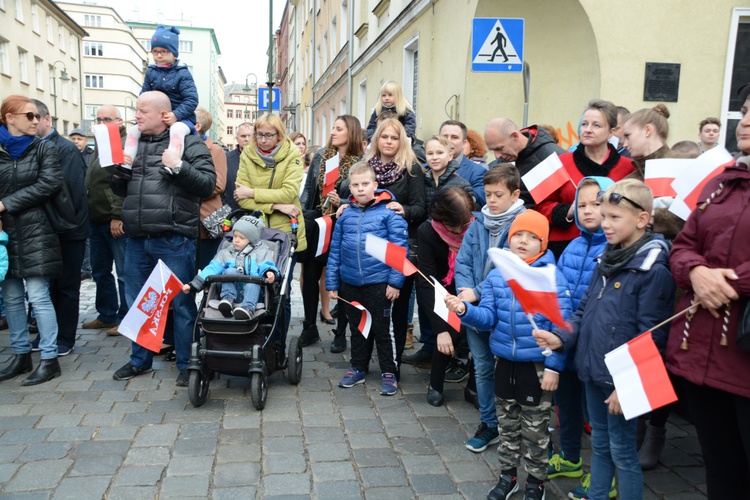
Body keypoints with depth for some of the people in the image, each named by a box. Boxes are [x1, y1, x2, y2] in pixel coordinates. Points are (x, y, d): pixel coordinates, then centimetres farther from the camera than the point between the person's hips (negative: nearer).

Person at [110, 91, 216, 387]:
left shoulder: (189, 143, -2)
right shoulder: (133, 144, 15)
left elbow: (207, 185, -10)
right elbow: (121, 190, 22)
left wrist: (178, 166, -20)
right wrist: (118, 171, 2)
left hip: (174, 240, -6)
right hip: (137, 240, 6)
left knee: (181, 303, 3)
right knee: (137, 302, 16)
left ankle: (186, 364, 16)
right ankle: (140, 360, 32)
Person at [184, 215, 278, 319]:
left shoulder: (262, 252, 16)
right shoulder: (226, 253, 23)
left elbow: (267, 266, -1)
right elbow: (212, 269, 16)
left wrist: (270, 272, -26)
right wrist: (193, 285, 6)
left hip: (252, 290, -2)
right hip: (232, 289, 2)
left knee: (252, 283, -35)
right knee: (230, 271, -23)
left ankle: (248, 308, -56)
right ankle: (228, 300, -32)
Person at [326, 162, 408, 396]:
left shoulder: (388, 212, -7)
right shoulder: (345, 215, 5)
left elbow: (399, 249, -9)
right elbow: (335, 250, 8)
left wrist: (395, 280, -13)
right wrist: (332, 283, 7)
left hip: (379, 282, -4)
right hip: (350, 283, 4)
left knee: (382, 328, 6)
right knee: (357, 327, 18)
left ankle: (388, 372, 21)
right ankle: (358, 368, 33)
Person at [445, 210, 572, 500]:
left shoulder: (552, 276, -13)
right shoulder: (496, 275, 1)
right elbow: (488, 318, -1)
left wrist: (553, 366, -16)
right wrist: (465, 310, -20)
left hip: (537, 365, -4)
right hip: (505, 362, 5)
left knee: (535, 429, 12)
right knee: (507, 424, 20)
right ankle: (507, 475, 37)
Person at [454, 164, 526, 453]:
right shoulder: (478, 223, 7)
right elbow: (463, 261, 7)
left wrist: (478, 291, -20)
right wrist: (465, 291, -10)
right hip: (474, 309, 5)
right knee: (483, 368, 15)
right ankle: (489, 423, 30)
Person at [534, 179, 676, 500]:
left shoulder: (653, 271, -16)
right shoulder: (606, 260, 8)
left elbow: (650, 337, -18)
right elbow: (584, 310, 13)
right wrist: (562, 338, -3)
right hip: (592, 370, 7)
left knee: (622, 452, 8)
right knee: (599, 444, 22)